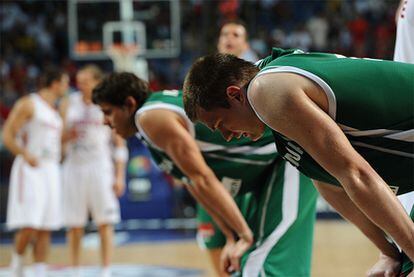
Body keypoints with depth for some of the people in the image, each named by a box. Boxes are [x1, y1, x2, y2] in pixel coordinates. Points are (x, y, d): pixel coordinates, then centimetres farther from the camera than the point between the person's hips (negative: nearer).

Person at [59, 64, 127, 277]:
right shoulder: (68, 104, 8)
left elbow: (120, 144, 4)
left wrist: (120, 176, -3)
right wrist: (68, 135, -12)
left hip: (100, 166, -2)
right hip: (74, 166, 2)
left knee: (104, 223, -3)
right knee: (74, 225, 3)